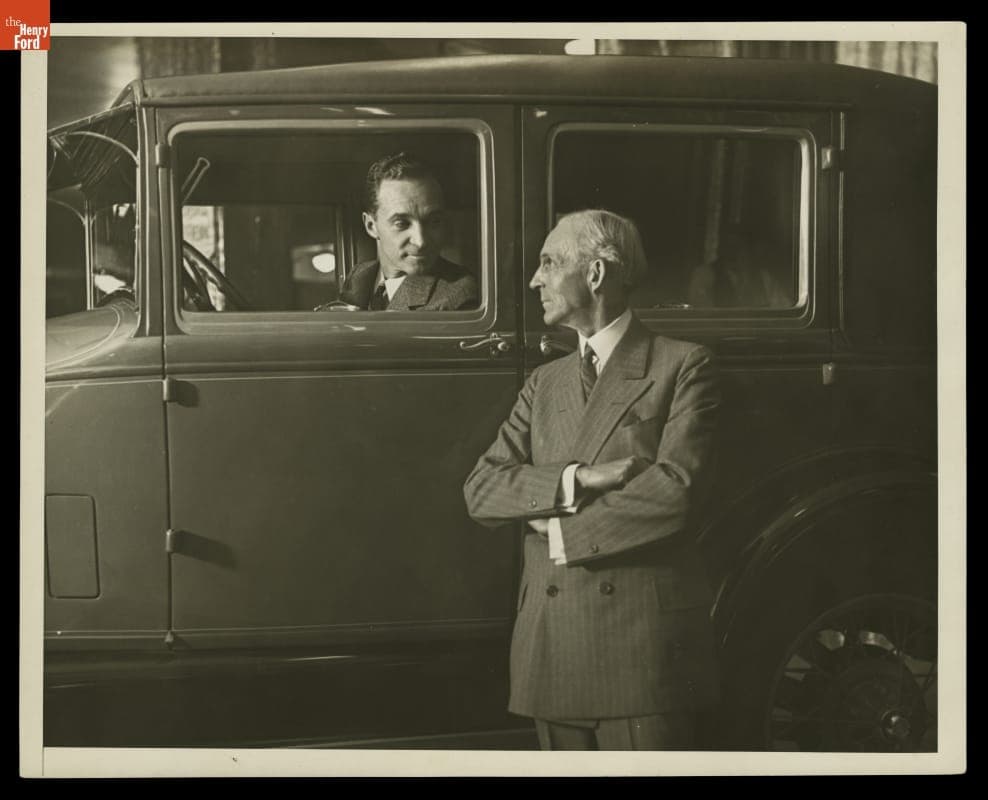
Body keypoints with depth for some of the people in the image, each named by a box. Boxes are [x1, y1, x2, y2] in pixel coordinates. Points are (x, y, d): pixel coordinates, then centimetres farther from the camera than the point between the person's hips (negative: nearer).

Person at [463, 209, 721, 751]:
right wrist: (578, 479, -12)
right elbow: (480, 490, 5)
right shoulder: (544, 383, 17)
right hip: (552, 650, 5)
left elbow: (673, 492, -13)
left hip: (645, 650, -5)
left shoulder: (682, 367, 1)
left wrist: (560, 531, -6)